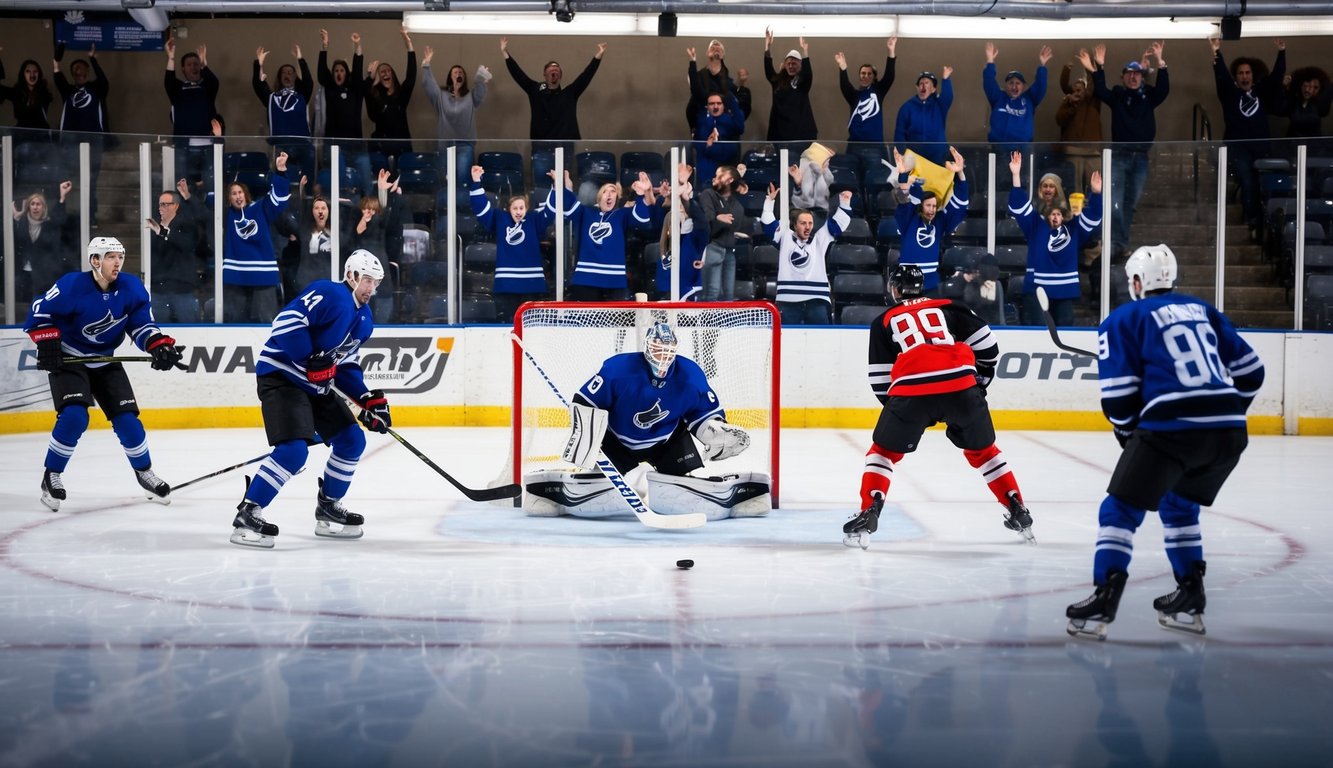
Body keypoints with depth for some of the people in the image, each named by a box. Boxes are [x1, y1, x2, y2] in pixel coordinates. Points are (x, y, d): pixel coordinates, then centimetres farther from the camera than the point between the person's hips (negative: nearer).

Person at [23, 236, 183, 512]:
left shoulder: (131, 288, -11)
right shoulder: (72, 286, -22)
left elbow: (141, 323, -5)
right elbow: (40, 311, -13)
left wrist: (160, 345, -21)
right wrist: (47, 343, -22)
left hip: (105, 362, 4)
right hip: (68, 360, -4)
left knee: (127, 420, -1)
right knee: (74, 416, -23)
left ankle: (145, 473, 22)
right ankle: (51, 476, -5)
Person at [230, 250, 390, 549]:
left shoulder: (364, 319, 14)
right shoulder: (329, 294, -16)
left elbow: (348, 366, 19)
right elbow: (286, 321, -26)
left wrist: (370, 400, 8)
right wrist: (313, 360, -27)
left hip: (317, 385, 10)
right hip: (280, 375, -10)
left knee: (353, 441, 10)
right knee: (294, 450, -23)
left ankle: (328, 508, 25)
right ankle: (247, 515, -15)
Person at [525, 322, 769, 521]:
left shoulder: (691, 375, -18)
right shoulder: (618, 368, -27)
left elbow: (706, 412, -4)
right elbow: (584, 403, -20)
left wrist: (718, 432, -23)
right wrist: (583, 441, -28)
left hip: (669, 440, 1)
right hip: (616, 439, -1)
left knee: (697, 485, -13)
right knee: (588, 484, -16)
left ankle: (737, 492, 11)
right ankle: (551, 489, 11)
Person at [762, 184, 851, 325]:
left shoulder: (819, 239, 13)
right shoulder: (785, 237, 10)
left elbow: (836, 223, 12)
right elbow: (768, 224, 5)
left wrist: (844, 203, 2)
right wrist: (770, 201, 0)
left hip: (816, 300, 2)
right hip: (788, 301, -1)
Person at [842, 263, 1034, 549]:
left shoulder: (884, 322, 19)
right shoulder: (948, 307, 22)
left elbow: (879, 378, 15)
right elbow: (986, 343, 17)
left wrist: (894, 405, 28)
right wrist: (981, 379, 31)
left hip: (912, 391, -2)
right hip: (962, 387, 2)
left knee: (883, 451, 16)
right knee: (983, 450, 23)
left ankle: (868, 515, 0)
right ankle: (1018, 513, 23)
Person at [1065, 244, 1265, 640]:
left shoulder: (1123, 320, 8)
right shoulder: (1203, 311, 22)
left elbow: (1118, 396, 0)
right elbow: (1251, 370, 21)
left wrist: (1129, 433, 17)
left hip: (1171, 429, -6)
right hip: (1229, 432, 6)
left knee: (1121, 511, 4)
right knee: (1179, 506, 26)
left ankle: (1103, 603, -7)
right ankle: (1189, 600, 24)